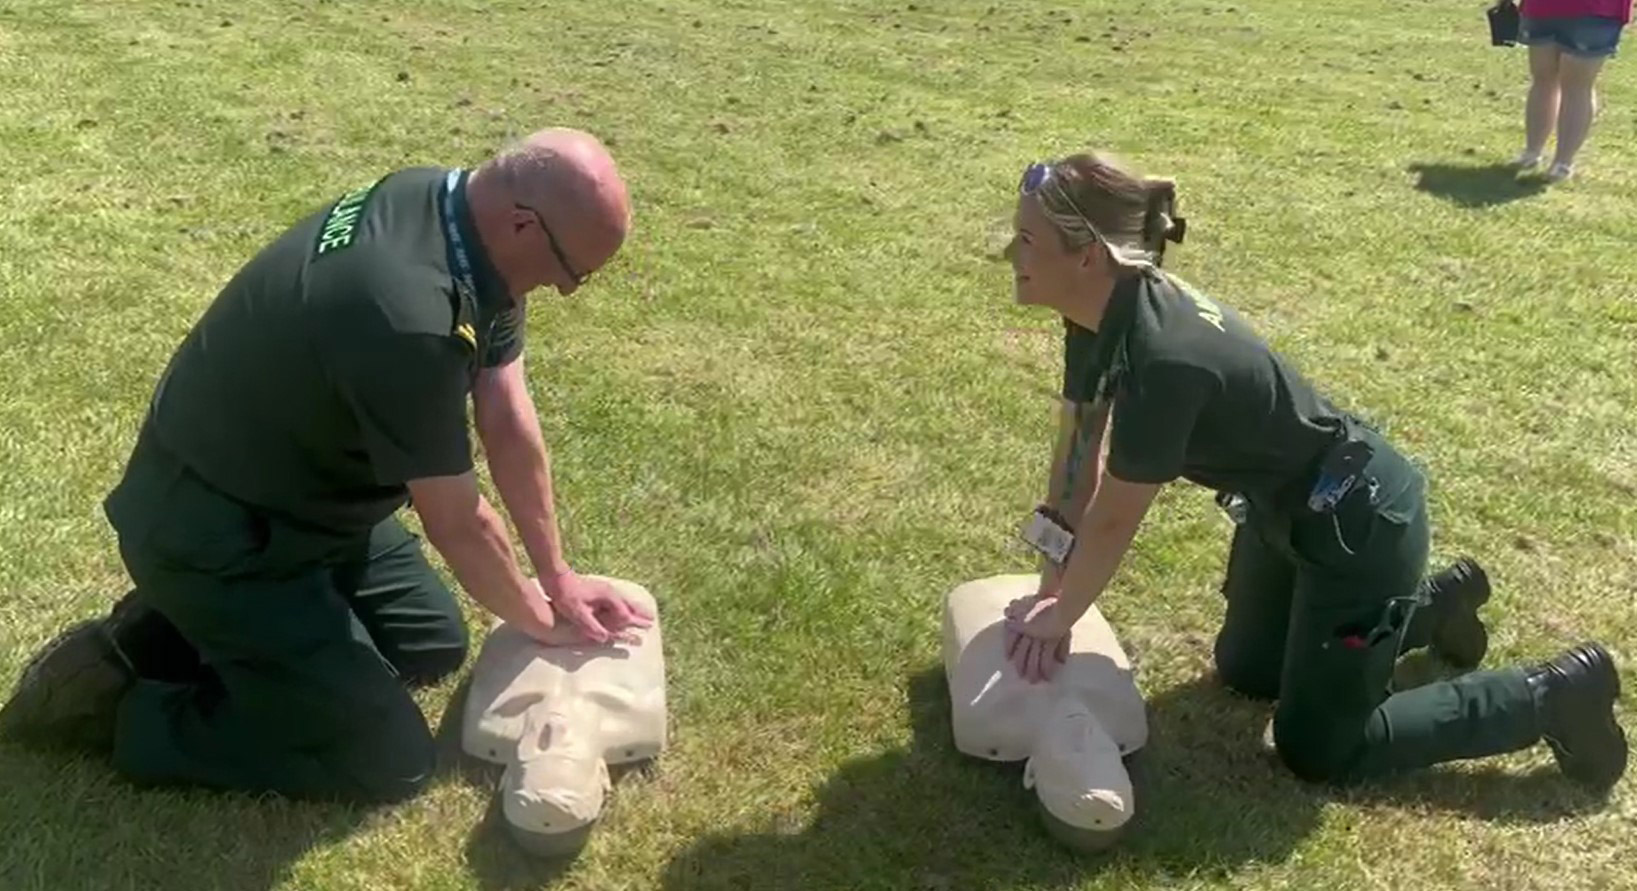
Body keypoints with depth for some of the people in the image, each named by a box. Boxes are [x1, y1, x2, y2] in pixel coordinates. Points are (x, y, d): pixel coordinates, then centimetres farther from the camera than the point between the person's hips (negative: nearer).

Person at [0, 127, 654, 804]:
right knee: (391, 761, -3)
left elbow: (508, 419, -1)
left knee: (434, 645, 18)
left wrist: (556, 576, 3)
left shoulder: (449, 207, -8)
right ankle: (115, 706, 5)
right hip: (215, 534, -9)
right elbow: (456, 524, -23)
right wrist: (539, 620, -4)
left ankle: (196, 623, 19)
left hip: (298, 492, 9)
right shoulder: (410, 318, -37)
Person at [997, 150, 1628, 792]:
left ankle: (1555, 694, 15)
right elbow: (1078, 454, -1)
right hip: (1287, 507, 9)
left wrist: (1057, 619, -9)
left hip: (1361, 525, -9)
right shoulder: (1100, 316, -10)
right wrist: (1050, 594, 1)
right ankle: (1434, 602, 38)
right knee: (1244, 670, 26)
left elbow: (1112, 521, -25)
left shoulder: (1162, 359, -37)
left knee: (1316, 751, 6)